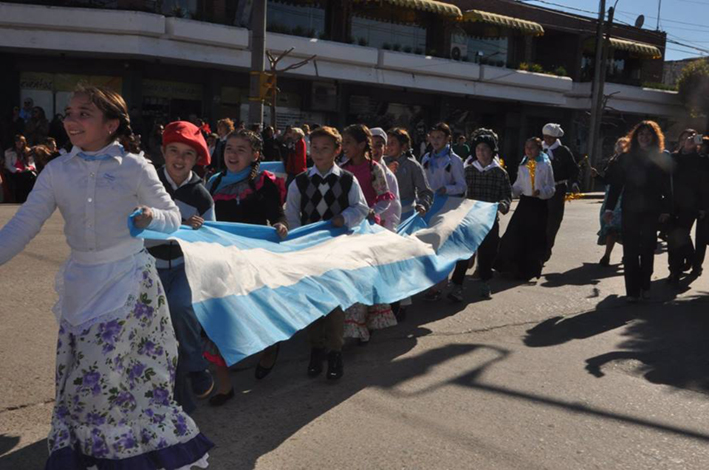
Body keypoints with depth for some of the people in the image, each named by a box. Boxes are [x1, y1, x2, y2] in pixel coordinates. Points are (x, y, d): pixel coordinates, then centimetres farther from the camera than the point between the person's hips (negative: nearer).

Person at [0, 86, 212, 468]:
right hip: (81, 284, 4)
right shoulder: (57, 171, 2)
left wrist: (151, 216, -24)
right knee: (78, 377, 8)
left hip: (128, 282, -3)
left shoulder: (134, 168, -6)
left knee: (101, 375, -2)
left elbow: (173, 218, -2)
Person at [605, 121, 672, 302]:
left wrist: (666, 210, -2)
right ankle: (632, 290, 3)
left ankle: (645, 286, 21)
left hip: (652, 211, 1)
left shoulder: (662, 159, 3)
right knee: (630, 251, -1)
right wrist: (609, 208, -5)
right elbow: (616, 184, 0)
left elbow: (666, 187, 3)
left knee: (648, 250, 8)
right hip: (630, 210, 0)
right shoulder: (625, 158, 2)